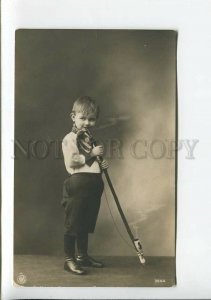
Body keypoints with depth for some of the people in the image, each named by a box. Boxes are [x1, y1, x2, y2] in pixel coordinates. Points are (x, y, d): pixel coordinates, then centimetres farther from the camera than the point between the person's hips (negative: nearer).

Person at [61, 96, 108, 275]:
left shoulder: (91, 138, 18)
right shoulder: (70, 138, -7)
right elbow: (71, 162, -20)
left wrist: (101, 165, 9)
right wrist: (91, 153, -18)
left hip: (93, 186, 8)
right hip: (78, 185, -8)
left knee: (86, 224, 17)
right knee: (73, 224, -1)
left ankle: (83, 256, 29)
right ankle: (69, 259, 8)